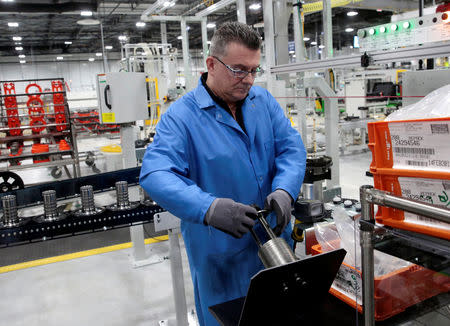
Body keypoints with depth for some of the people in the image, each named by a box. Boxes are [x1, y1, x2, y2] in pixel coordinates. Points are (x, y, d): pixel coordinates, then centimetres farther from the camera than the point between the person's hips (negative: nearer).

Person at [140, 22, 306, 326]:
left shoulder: (264, 100, 2)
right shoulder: (181, 116, -15)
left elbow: (291, 148, -3)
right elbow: (155, 174, -26)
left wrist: (284, 190, -23)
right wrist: (209, 209, -40)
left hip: (275, 237, 5)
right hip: (220, 250, -4)